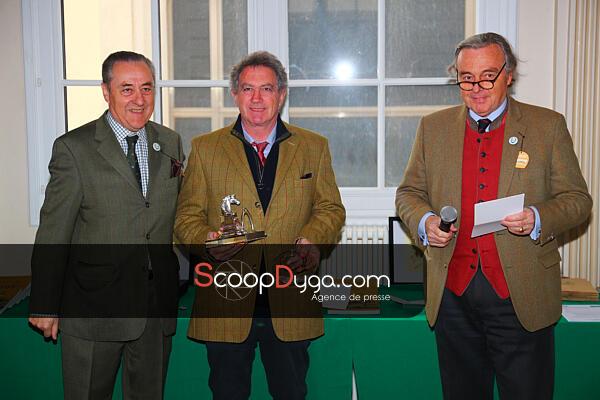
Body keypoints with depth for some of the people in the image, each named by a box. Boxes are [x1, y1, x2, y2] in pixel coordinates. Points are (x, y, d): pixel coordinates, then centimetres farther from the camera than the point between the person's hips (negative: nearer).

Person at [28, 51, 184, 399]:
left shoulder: (171, 143, 6)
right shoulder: (74, 148, -9)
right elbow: (52, 233, -8)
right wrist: (44, 307, -7)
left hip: (158, 305, 4)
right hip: (94, 307, -4)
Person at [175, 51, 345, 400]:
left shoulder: (314, 147, 8)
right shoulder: (205, 148, 6)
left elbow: (331, 209, 9)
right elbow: (187, 214, 5)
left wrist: (312, 239, -12)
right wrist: (206, 240, -17)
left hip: (290, 305, 1)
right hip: (226, 305, 0)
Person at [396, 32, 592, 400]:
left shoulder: (548, 126, 1)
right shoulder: (433, 127, 7)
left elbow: (577, 200, 2)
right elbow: (409, 193, 12)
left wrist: (537, 219, -18)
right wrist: (424, 221, -10)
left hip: (521, 296, -2)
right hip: (453, 292, 2)